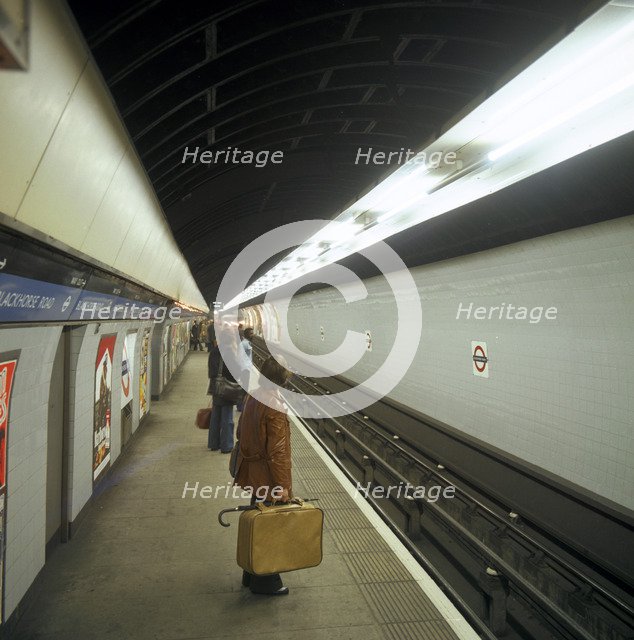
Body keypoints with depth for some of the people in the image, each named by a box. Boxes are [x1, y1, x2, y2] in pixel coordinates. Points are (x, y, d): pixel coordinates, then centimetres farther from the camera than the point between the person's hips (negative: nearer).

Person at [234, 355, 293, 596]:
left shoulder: (253, 396, 0)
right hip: (267, 477, -9)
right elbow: (277, 451, -24)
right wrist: (282, 484, -17)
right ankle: (265, 582, 25)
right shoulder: (274, 407, -26)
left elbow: (241, 431, 11)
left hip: (253, 472, 9)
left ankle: (252, 575, 39)